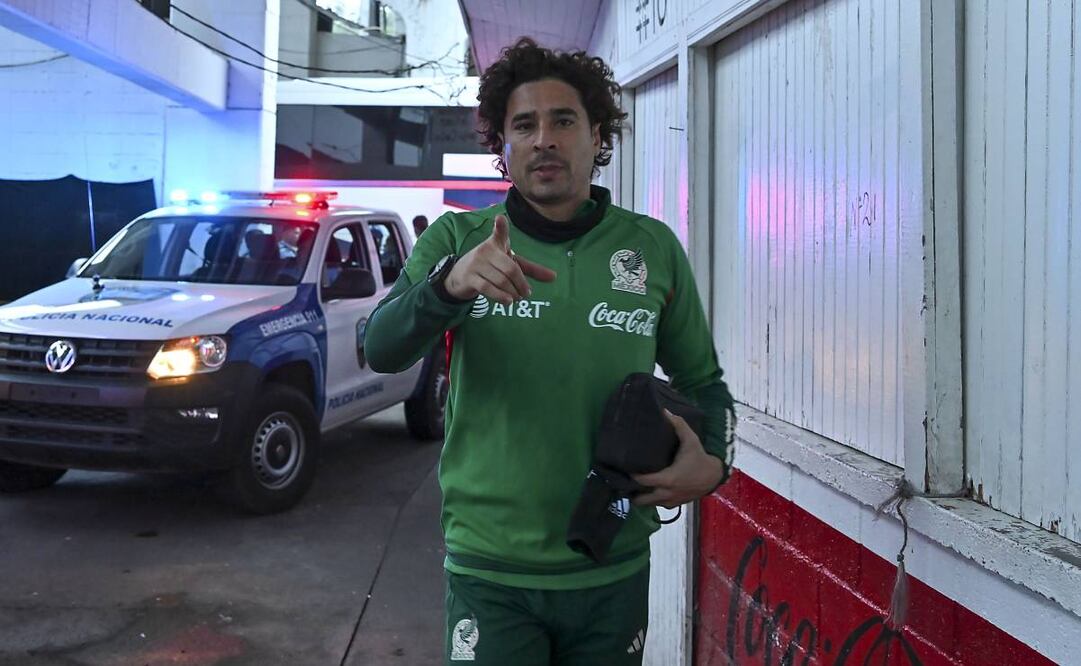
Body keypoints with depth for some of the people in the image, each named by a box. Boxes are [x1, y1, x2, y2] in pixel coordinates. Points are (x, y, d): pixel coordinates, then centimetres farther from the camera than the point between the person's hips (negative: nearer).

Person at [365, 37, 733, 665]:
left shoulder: (655, 248, 1)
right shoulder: (457, 237, -2)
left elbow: (702, 380, 10)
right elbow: (383, 350, -15)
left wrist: (712, 459, -10)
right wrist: (451, 282, -33)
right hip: (488, 569, -2)